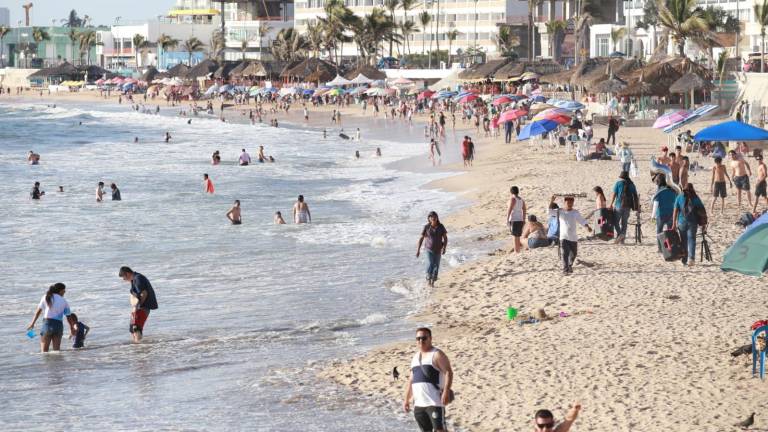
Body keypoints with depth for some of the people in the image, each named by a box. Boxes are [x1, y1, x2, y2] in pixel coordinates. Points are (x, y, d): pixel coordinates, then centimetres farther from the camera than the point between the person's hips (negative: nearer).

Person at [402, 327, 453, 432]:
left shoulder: (437, 355, -4)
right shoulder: (415, 357, 20)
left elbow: (448, 372, -14)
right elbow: (411, 380, 24)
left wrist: (446, 392, -25)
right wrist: (407, 399, 19)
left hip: (435, 402, -8)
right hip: (418, 404, 8)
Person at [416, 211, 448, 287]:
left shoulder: (441, 227, -4)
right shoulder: (426, 227, -8)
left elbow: (445, 238, 2)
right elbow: (421, 238, -2)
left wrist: (444, 248, -9)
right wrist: (418, 250, -4)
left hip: (438, 250, 2)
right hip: (429, 249, -2)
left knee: (436, 266, 6)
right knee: (430, 264, -17)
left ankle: (433, 282, 19)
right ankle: (428, 279, 0)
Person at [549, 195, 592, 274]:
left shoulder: (575, 213, 6)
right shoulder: (560, 211, -1)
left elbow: (582, 220, 7)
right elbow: (550, 211, -12)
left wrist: (587, 226, -11)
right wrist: (551, 202, -25)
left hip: (573, 237, 3)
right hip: (564, 237, -3)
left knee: (573, 253, 14)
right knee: (564, 254, -16)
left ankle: (570, 266, 39)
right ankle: (565, 269, -14)